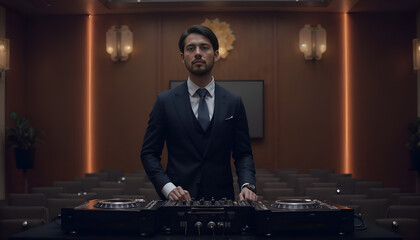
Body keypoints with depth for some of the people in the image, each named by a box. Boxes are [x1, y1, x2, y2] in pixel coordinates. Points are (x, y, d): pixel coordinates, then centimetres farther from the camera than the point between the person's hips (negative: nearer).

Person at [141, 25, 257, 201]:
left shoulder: (233, 103, 9)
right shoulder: (165, 101, 5)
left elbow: (243, 154, 10)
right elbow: (149, 153, 5)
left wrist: (247, 185, -9)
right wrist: (168, 187, -10)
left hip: (221, 200, 2)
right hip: (178, 200, -1)